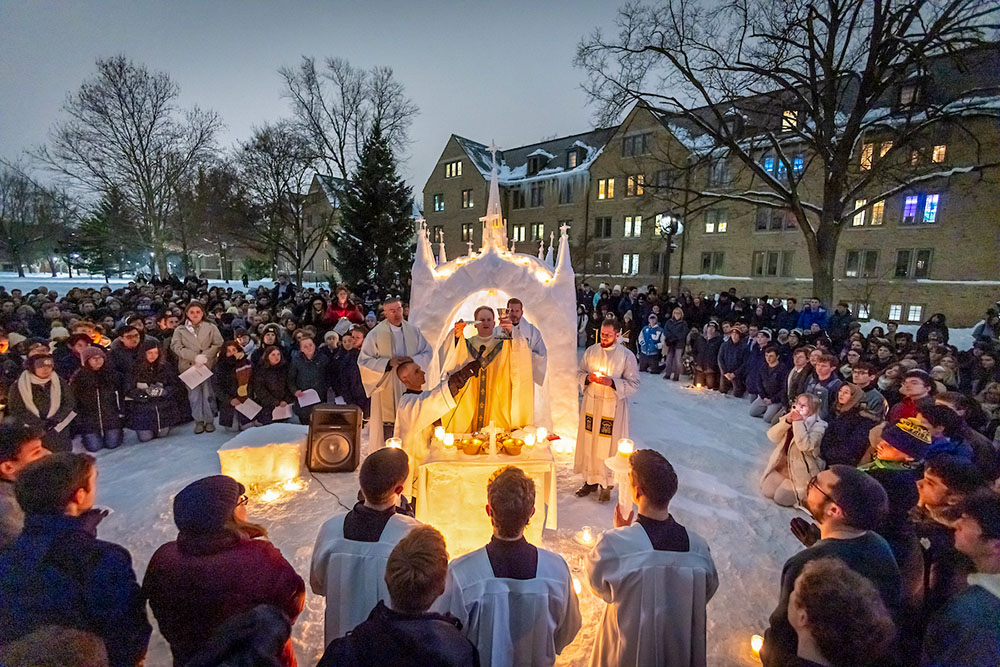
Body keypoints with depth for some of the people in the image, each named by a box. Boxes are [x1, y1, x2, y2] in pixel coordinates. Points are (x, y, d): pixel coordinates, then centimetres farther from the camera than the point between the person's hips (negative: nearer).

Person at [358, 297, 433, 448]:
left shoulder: (414, 331, 4)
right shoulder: (375, 334, -4)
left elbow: (428, 352, 9)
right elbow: (363, 360, -4)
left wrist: (413, 360, -11)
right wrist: (388, 362, -17)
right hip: (385, 388, -3)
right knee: (385, 424, 0)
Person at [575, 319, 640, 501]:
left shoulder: (627, 356, -7)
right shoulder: (591, 351, 4)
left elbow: (634, 384, -8)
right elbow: (579, 373, 12)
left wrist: (612, 382, -22)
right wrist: (588, 377, -11)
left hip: (613, 406, -4)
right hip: (591, 403, 4)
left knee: (608, 445, 2)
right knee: (589, 441, 10)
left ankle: (606, 484, 18)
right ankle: (591, 480, 26)